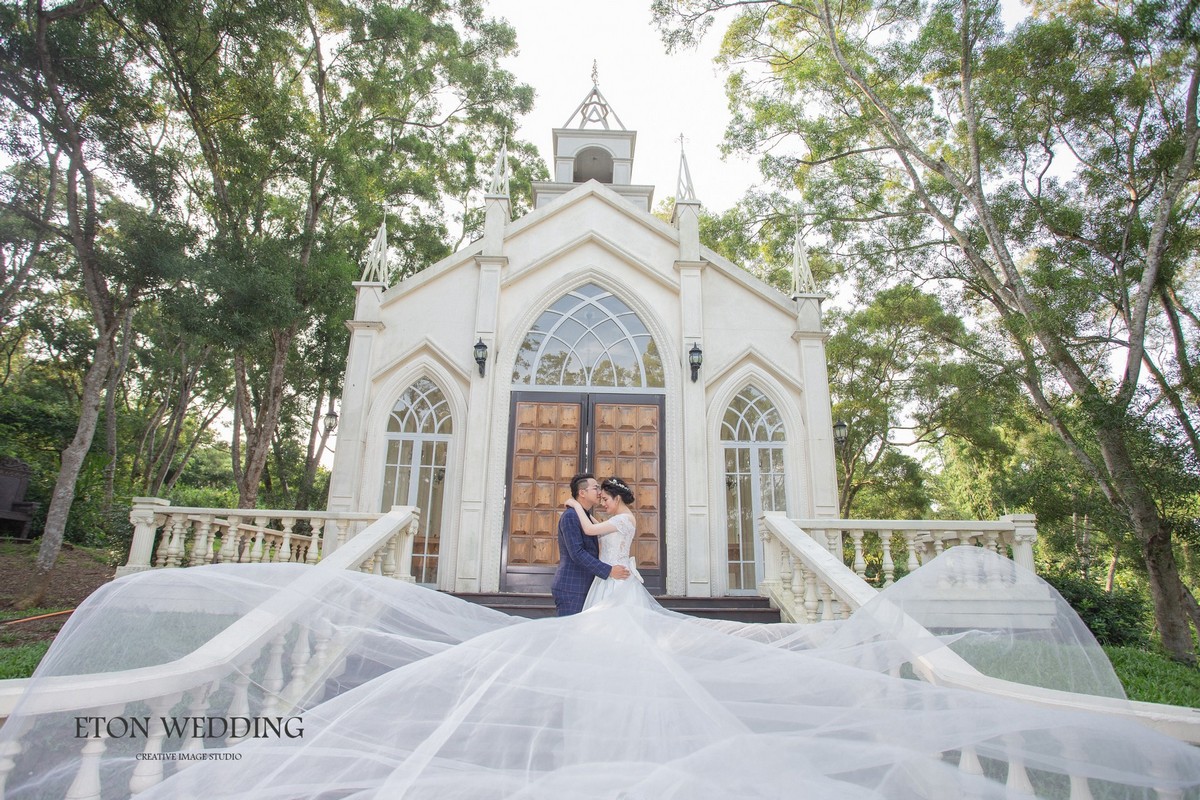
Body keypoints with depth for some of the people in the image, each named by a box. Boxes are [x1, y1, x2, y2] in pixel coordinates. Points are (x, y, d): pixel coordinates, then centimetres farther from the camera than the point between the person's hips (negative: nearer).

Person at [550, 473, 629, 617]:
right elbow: (577, 554, -22)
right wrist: (608, 571, -22)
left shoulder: (585, 517, 17)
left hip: (582, 588, 9)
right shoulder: (570, 516, -14)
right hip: (570, 589, -9)